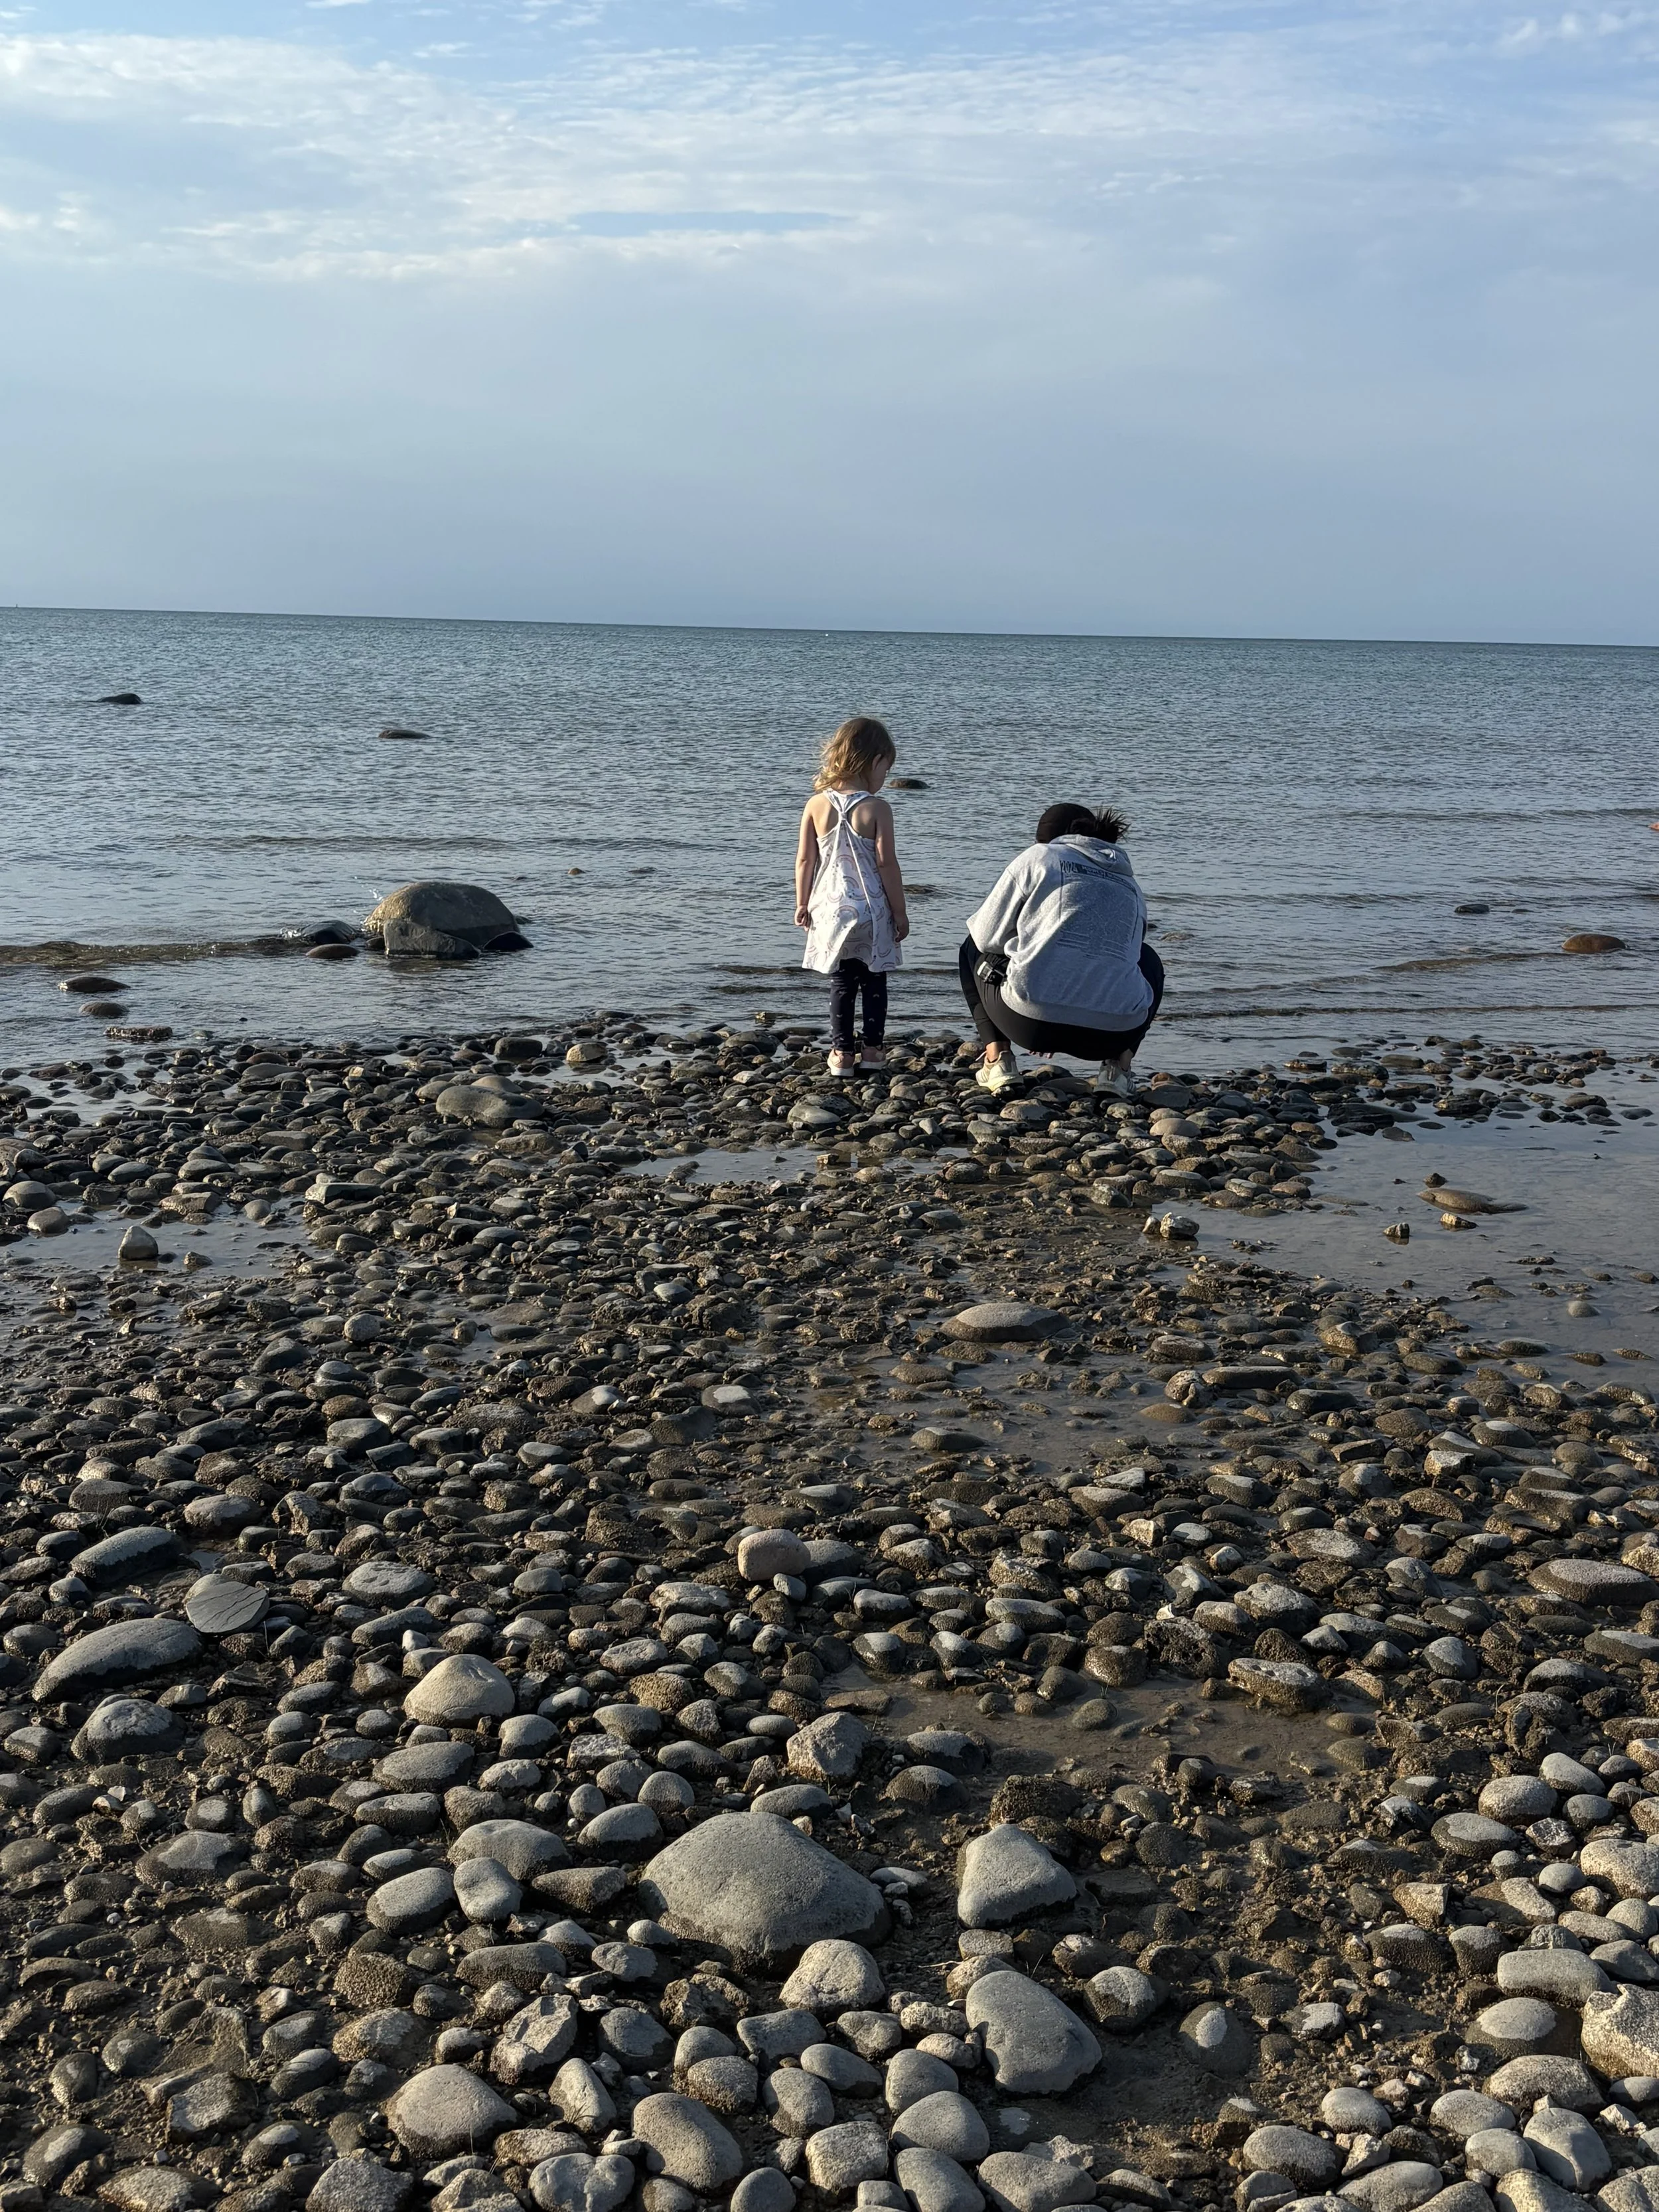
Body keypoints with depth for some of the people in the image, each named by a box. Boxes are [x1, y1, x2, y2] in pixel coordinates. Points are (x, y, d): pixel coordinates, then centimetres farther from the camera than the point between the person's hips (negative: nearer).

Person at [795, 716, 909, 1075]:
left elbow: (805, 859, 1)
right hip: (872, 911, -3)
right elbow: (886, 864, -11)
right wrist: (900, 912, -2)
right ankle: (871, 1049, 14)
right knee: (874, 981, 12)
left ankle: (842, 1052, 11)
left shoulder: (816, 805, -3)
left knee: (841, 982, 12)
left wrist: (802, 904, 13)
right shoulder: (877, 809, -13)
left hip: (831, 908, 3)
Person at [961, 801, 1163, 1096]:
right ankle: (1119, 1063, 16)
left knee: (974, 947, 29)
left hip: (1032, 1022, -2)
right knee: (1148, 961, 38)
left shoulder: (1036, 857, 11)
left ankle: (998, 1057, 14)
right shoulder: (1130, 885, 23)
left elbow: (988, 936, 11)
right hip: (1115, 1033, 3)